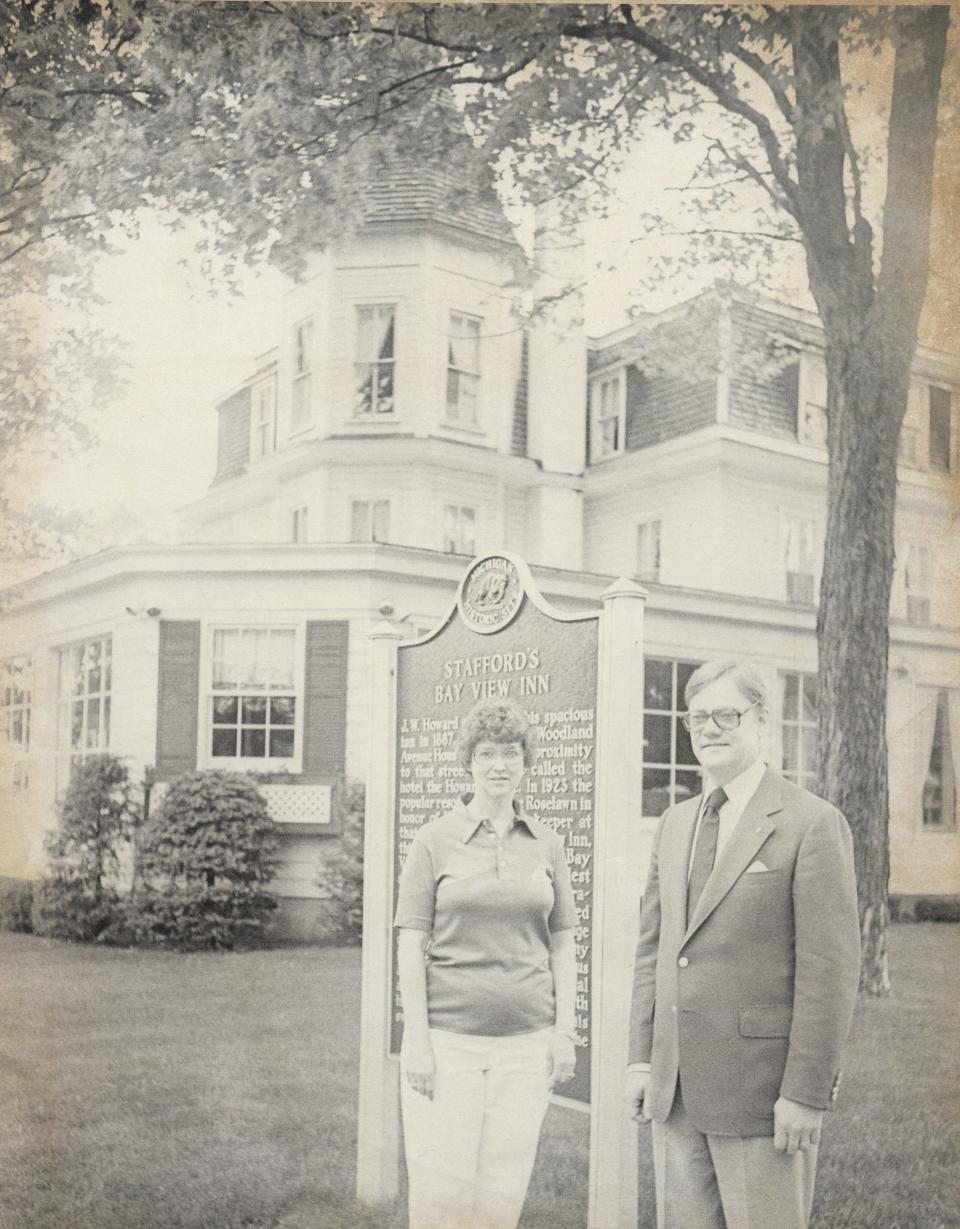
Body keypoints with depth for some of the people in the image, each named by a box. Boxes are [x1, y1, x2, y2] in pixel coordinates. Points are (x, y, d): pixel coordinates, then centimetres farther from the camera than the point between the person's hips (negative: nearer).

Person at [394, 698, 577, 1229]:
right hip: (448, 1039, -2)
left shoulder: (546, 845, 8)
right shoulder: (435, 840, -1)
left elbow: (562, 945, 12)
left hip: (526, 1041, 3)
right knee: (440, 1186, -2)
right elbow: (411, 945, -3)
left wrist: (565, 1032, 5)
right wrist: (416, 1040, -8)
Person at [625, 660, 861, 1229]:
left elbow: (832, 967, -12)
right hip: (677, 1091, 6)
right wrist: (641, 1056, 9)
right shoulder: (676, 824, 12)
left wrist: (807, 1093, -15)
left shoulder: (813, 823, -9)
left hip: (763, 1090, -6)